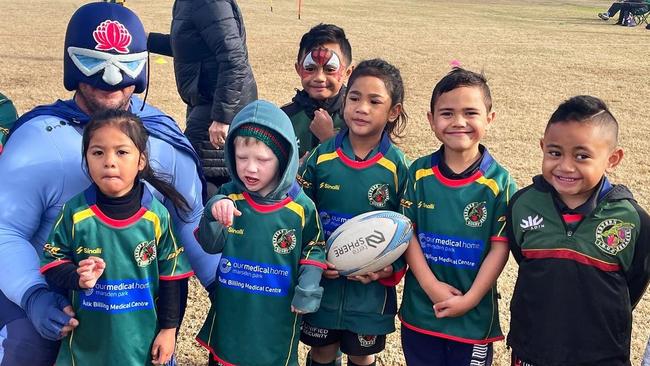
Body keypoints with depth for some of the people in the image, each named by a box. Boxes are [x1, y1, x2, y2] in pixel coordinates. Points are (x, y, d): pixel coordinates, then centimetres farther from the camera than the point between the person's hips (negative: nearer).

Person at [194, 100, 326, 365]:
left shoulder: (301, 207, -10)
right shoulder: (228, 196, -7)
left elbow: (314, 249, 3)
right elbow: (210, 246, -9)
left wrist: (308, 287, -10)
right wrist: (213, 215, -27)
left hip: (278, 319, -1)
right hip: (230, 316, 2)